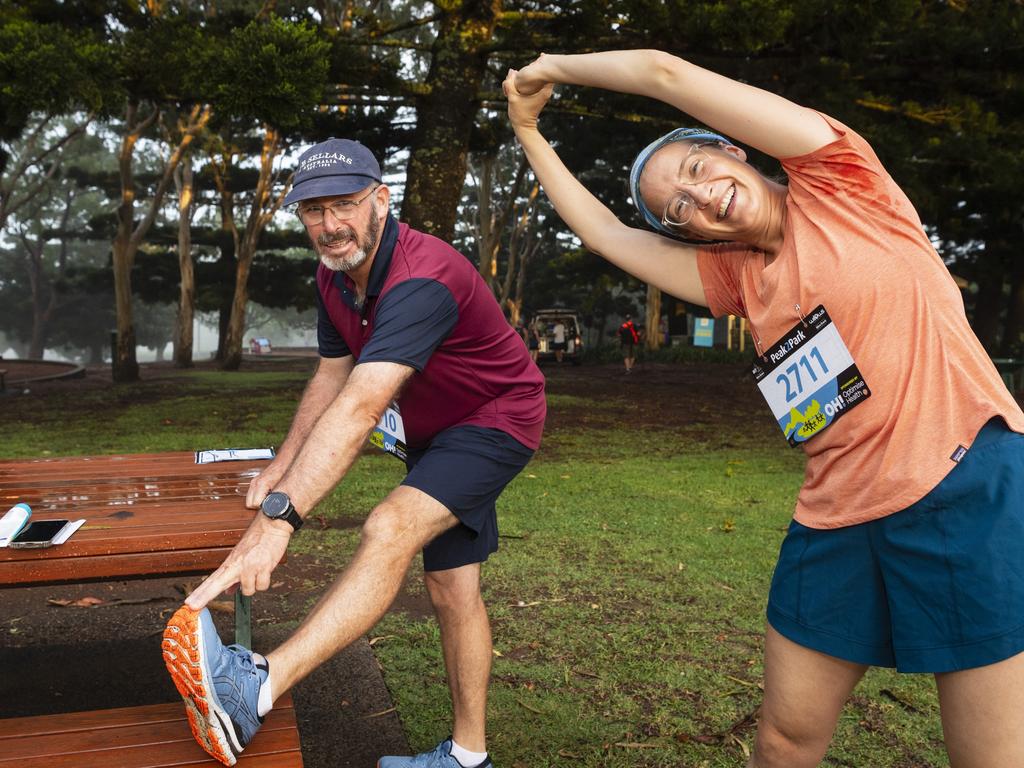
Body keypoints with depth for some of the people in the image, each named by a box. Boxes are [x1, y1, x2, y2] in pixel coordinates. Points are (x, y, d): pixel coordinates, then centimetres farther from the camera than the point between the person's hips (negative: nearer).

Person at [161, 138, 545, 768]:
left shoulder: (422, 279, -33)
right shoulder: (333, 275, -3)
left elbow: (359, 410, -45)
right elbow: (332, 378, 9)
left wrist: (279, 517, -50)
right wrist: (283, 464, 5)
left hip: (496, 421, -9)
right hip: (435, 430, 9)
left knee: (391, 530, -33)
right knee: (450, 587, 11)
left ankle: (256, 688, -42)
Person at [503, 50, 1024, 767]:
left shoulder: (837, 179, -2)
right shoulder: (735, 276, 11)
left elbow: (663, 71, -5)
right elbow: (604, 233, 16)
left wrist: (551, 67, 9)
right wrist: (530, 131, 22)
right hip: (837, 519, 6)